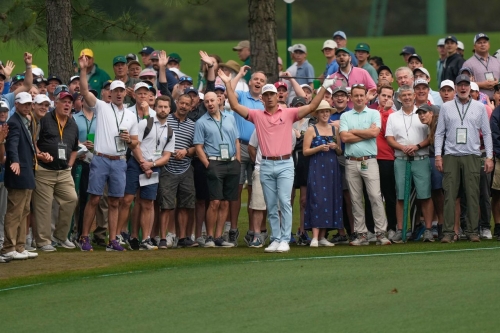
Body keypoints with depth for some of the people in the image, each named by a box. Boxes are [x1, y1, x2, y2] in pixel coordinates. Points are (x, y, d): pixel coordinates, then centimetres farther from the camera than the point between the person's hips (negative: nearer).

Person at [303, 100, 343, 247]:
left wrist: (336, 147, -2)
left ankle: (322, 236, 6)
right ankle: (315, 237, -17)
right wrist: (319, 148, -15)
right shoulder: (311, 130, 2)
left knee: (330, 199, 1)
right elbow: (305, 151, -3)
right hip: (316, 168, -5)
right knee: (317, 200, -13)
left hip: (332, 169, 5)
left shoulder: (334, 129, 14)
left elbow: (340, 152, 19)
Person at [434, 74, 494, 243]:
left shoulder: (479, 107, 10)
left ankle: (472, 231, 1)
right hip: (451, 156, 0)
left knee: (473, 194, -3)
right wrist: (438, 155, 1)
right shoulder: (446, 107, 10)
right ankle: (448, 232, -5)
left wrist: (489, 156, 3)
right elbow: (439, 133, 11)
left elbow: (486, 133, 11)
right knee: (449, 194, -5)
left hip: (472, 156, 0)